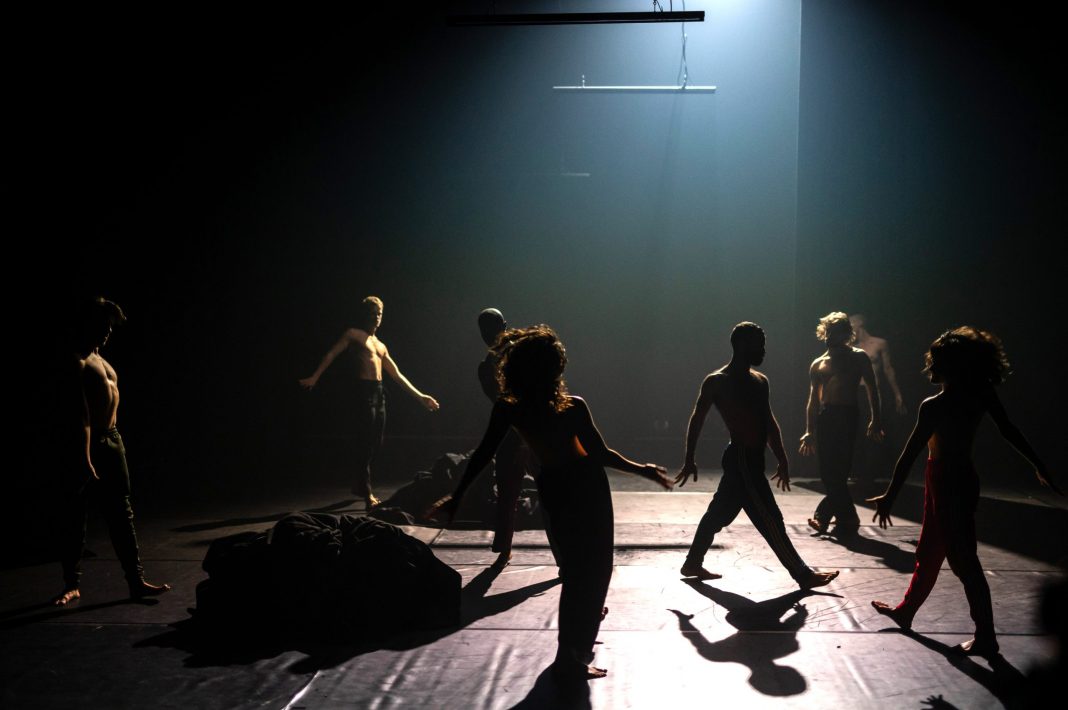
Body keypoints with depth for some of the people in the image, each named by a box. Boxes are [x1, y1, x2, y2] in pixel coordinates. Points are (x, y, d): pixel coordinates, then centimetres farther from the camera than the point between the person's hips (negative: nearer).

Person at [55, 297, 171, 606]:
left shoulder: (98, 358, 17)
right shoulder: (77, 361, -12)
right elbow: (80, 413, -20)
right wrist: (84, 459, -25)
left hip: (112, 441, 9)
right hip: (87, 444, -9)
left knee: (121, 515, 8)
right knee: (74, 518, 2)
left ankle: (136, 581, 11)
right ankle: (72, 585, 12)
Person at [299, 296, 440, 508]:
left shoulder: (380, 345, 23)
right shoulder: (354, 334, 4)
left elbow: (397, 375, 25)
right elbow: (331, 354, -8)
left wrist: (420, 396, 21)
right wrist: (314, 377, -21)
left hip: (379, 392, 7)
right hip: (364, 390, -7)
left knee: (376, 443, 9)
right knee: (365, 444, -8)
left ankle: (360, 485, 24)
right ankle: (368, 494, -6)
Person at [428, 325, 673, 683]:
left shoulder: (507, 410, -13)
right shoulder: (573, 408, -20)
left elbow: (482, 455, -11)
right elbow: (601, 454, -16)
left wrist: (456, 497, -4)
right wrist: (641, 470, -1)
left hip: (553, 488, 4)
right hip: (585, 485, -4)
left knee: (574, 560, 27)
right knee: (593, 564, 6)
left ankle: (586, 613, 49)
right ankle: (571, 658, 3)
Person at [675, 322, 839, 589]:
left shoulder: (760, 381, 14)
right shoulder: (717, 381, -9)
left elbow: (769, 422, 18)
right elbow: (697, 419, -6)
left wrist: (782, 460, 13)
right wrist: (690, 461, -8)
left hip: (751, 460, 9)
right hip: (741, 460, -9)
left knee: (719, 513, 17)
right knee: (770, 520, -5)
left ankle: (693, 564, 29)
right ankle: (803, 575, 0)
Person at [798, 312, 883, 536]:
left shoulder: (858, 358, 7)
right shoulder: (818, 364, 17)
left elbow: (872, 389, 4)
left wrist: (875, 420, -6)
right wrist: (809, 432, 12)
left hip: (847, 416, -4)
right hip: (824, 418, 4)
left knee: (838, 470, -11)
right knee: (829, 473, -1)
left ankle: (823, 515, -2)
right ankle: (847, 519, 7)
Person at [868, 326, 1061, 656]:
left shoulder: (935, 406, -22)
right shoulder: (982, 395, -2)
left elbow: (909, 454, -19)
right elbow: (1010, 431, 5)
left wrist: (890, 496, -15)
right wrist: (1038, 466, 15)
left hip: (948, 483, -8)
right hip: (962, 478, 8)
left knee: (963, 560, -1)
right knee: (929, 551, 21)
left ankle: (985, 637, 4)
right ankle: (906, 611, 36)